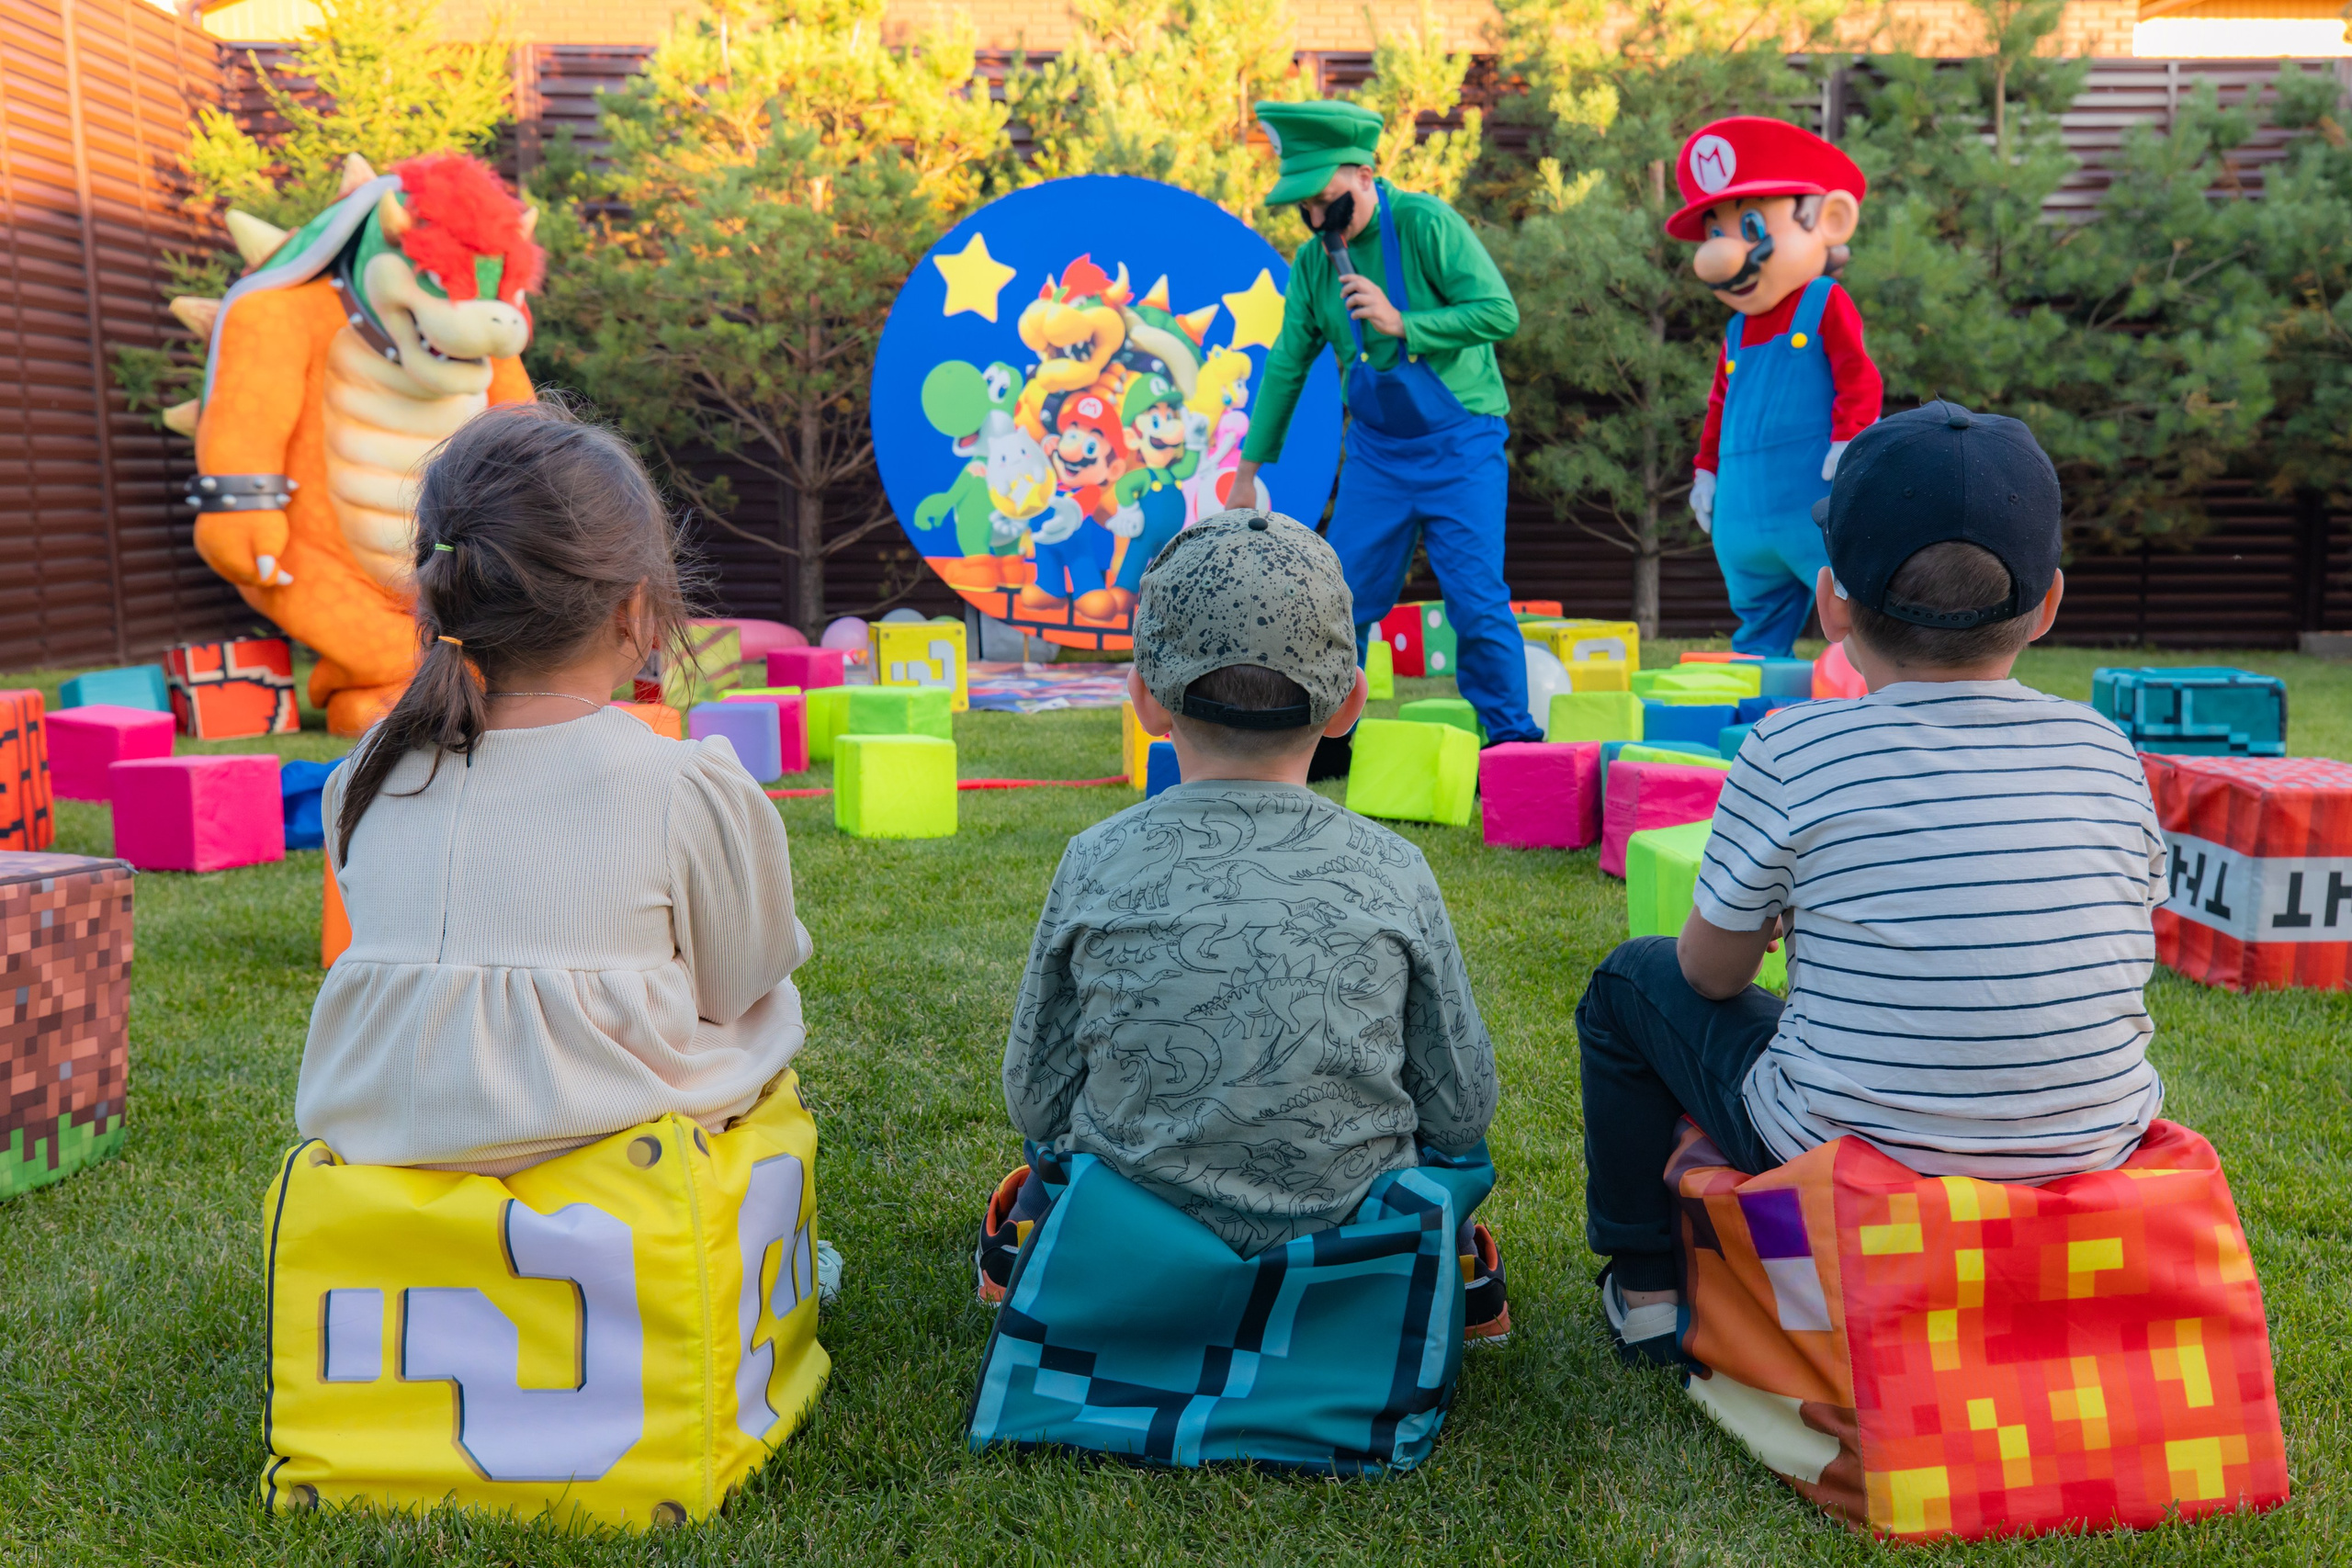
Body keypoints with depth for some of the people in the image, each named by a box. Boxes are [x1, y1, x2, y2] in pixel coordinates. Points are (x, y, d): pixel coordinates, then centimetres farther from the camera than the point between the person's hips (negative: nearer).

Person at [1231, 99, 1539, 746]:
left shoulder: (1425, 223, -13)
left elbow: (1500, 312, -18)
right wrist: (1249, 469, 12)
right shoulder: (1313, 262, 2)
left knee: (1476, 600, -9)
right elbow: (1286, 365, 10)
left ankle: (1514, 740, 5)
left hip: (1459, 446, -5)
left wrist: (1402, 324, -24)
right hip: (1375, 449, 5)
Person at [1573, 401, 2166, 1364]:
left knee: (1632, 981, 18)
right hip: (2099, 1154, 4)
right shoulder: (2104, 752, -4)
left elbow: (1712, 973, -3)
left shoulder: (1792, 755, -16)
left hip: (1849, 1162, -4)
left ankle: (1644, 1286, 28)